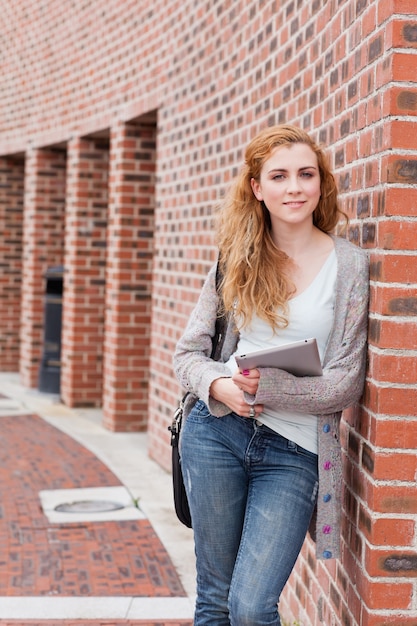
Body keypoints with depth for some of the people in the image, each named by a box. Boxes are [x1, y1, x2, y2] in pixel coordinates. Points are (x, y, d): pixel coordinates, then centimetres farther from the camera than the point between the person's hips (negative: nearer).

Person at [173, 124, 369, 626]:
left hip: (294, 452, -2)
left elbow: (346, 383, -6)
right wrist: (219, 386, -14)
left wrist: (265, 387, -18)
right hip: (217, 430, 2)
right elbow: (187, 352, 8)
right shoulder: (236, 261, 6)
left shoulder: (349, 265, -2)